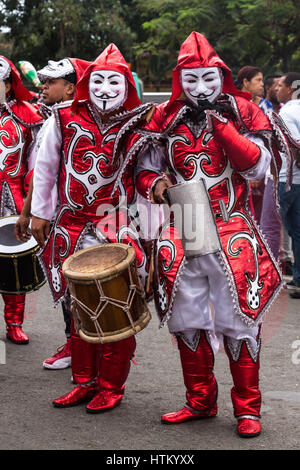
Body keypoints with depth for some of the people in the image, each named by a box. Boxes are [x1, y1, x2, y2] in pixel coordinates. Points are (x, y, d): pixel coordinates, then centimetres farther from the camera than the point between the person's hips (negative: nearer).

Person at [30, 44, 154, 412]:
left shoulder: (138, 126, 0)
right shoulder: (65, 119, 4)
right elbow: (44, 167, 11)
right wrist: (39, 212, 10)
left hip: (120, 229, -2)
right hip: (73, 227, 2)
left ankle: (111, 386, 10)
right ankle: (84, 381, 22)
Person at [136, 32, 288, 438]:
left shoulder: (242, 112, 1)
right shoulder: (166, 119, 6)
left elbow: (257, 164, -11)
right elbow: (145, 168, 11)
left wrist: (221, 126, -18)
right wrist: (155, 184, -12)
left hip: (232, 234, -3)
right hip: (182, 232, 3)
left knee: (238, 320, -2)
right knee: (188, 320, 10)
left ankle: (247, 408, 9)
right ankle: (200, 401, 24)